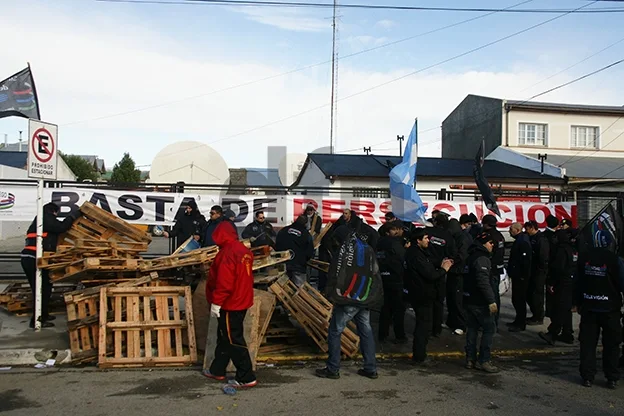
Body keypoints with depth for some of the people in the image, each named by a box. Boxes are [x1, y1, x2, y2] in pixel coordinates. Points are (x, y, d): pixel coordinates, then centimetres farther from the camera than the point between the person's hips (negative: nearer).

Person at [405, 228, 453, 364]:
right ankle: (419, 357, 8)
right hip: (423, 295, -11)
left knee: (421, 324, 21)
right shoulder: (416, 255, -24)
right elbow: (430, 275, -24)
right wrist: (444, 269, -9)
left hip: (419, 294, 11)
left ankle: (418, 354, 33)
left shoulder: (414, 252, 10)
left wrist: (440, 265, -1)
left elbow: (428, 265, 13)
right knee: (425, 325, 0)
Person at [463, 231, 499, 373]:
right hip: (479, 302, -10)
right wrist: (491, 301, -26)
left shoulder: (472, 257, 15)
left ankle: (470, 359, 17)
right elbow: (483, 282, -25)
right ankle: (483, 360, -1)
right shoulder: (482, 259, -16)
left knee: (472, 329, 12)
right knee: (489, 328, -2)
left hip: (469, 300, 10)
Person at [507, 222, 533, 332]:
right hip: (517, 275, 10)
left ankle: (520, 324, 3)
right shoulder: (519, 240, 15)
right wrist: (511, 272, 19)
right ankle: (518, 321, 26)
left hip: (520, 276, -10)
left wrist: (523, 275, -23)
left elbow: (526, 260, -24)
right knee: (516, 299, 16)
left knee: (519, 300, -4)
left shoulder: (523, 242, -18)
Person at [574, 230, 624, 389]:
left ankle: (587, 376, 11)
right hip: (609, 308, -2)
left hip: (588, 307, 3)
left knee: (588, 343, 8)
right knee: (611, 344, 9)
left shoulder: (583, 258, -1)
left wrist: (577, 303, 15)